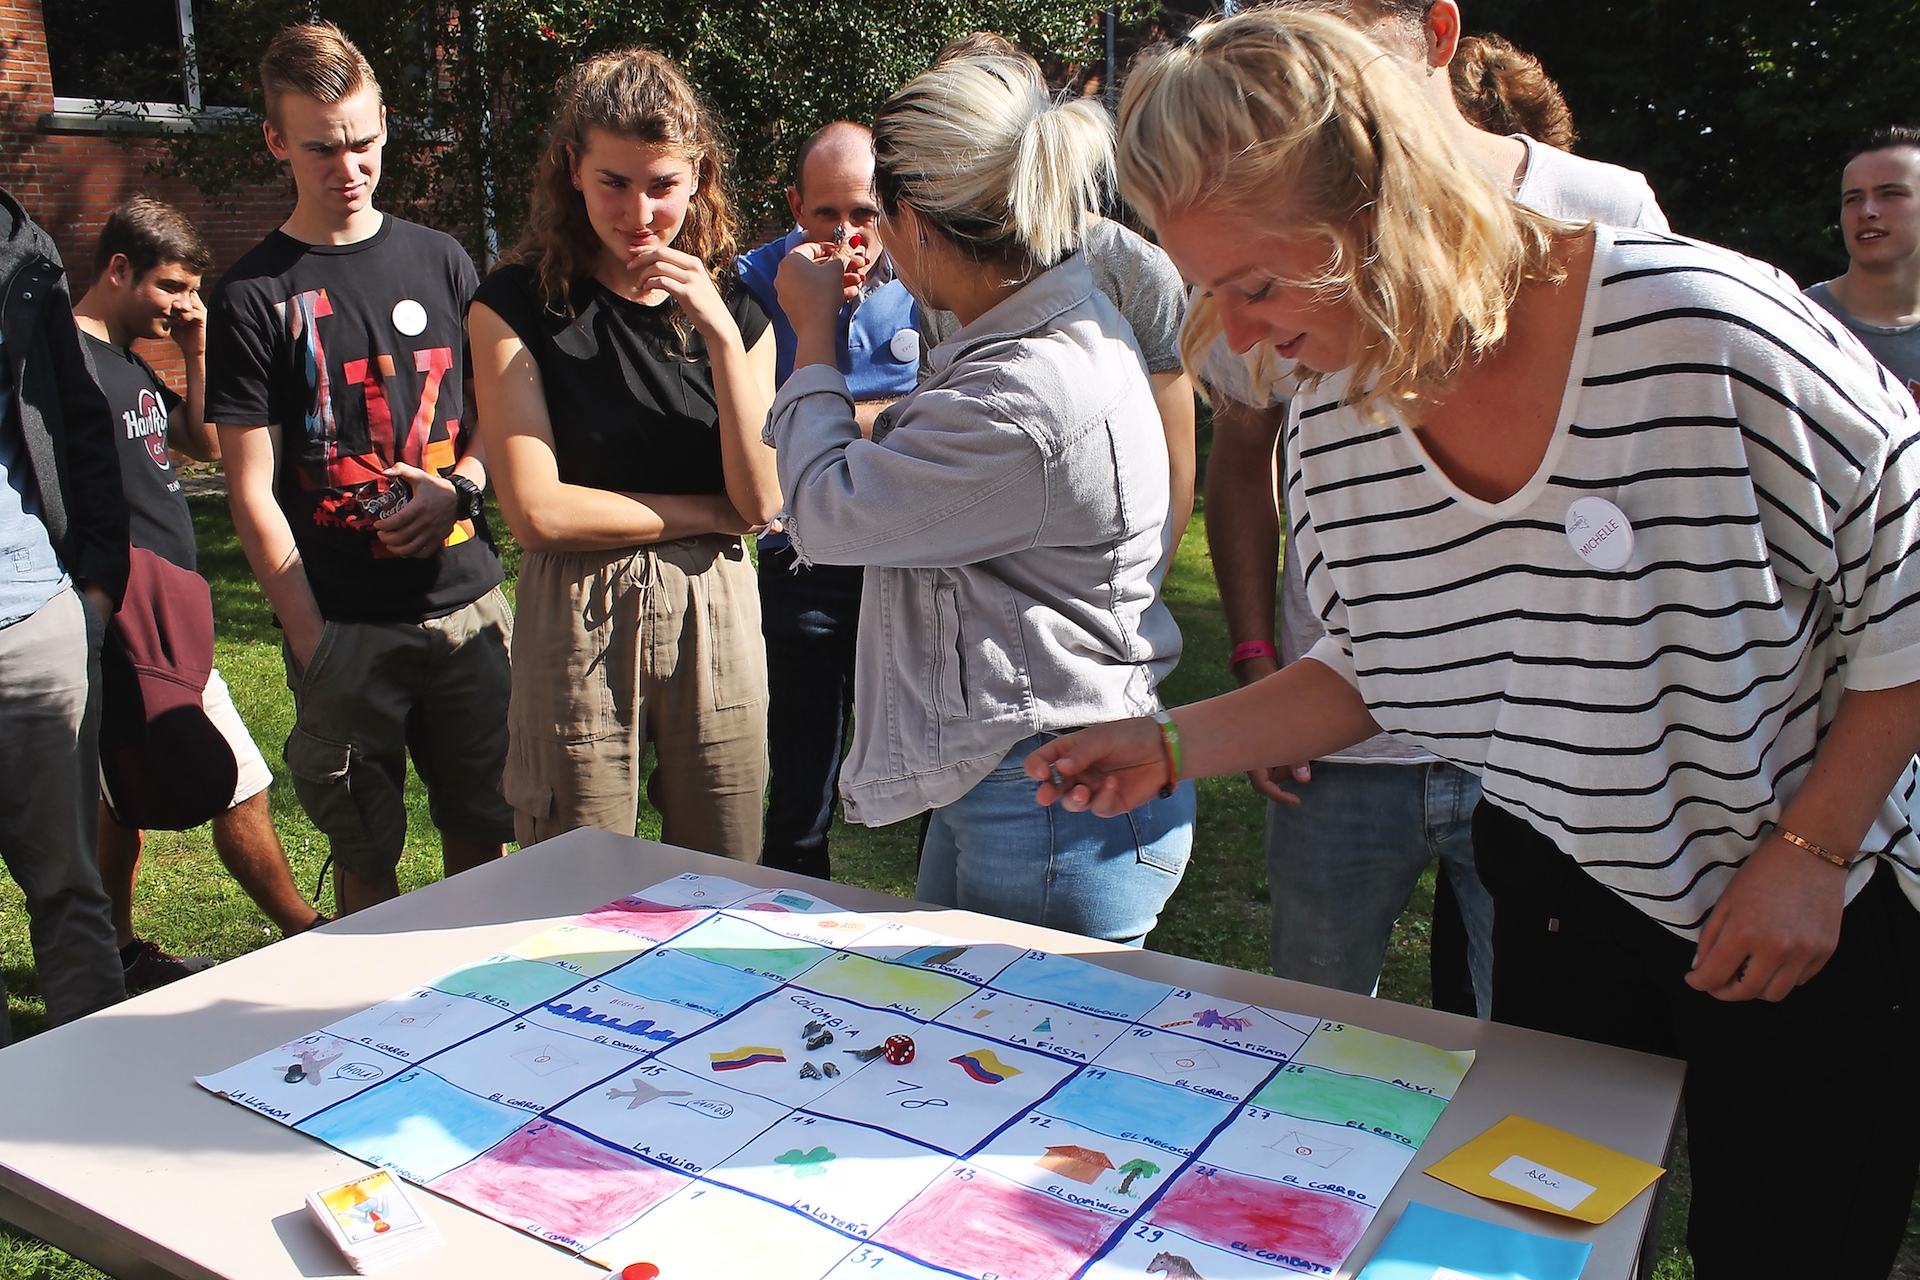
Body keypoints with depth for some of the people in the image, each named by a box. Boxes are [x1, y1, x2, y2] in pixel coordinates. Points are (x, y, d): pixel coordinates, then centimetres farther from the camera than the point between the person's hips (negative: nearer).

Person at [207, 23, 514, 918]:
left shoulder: (440, 262, 10)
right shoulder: (254, 296, 0)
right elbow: (252, 489, -3)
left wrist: (459, 484, -5)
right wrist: (311, 638, -10)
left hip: (467, 601, 3)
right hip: (344, 626, -3)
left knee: (482, 825, 11)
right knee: (365, 853, 6)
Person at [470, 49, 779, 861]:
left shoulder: (733, 309, 7)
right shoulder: (517, 304, -3)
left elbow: (762, 500, -4)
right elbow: (537, 509, -11)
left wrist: (721, 336, -12)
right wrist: (710, 511, -5)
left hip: (715, 616, 3)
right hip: (579, 622, -2)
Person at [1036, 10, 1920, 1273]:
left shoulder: (1699, 327, -26)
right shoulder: (1332, 428, -10)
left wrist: (1808, 851, -16)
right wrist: (1172, 747, -7)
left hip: (1813, 925, -3)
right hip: (1562, 910, 4)